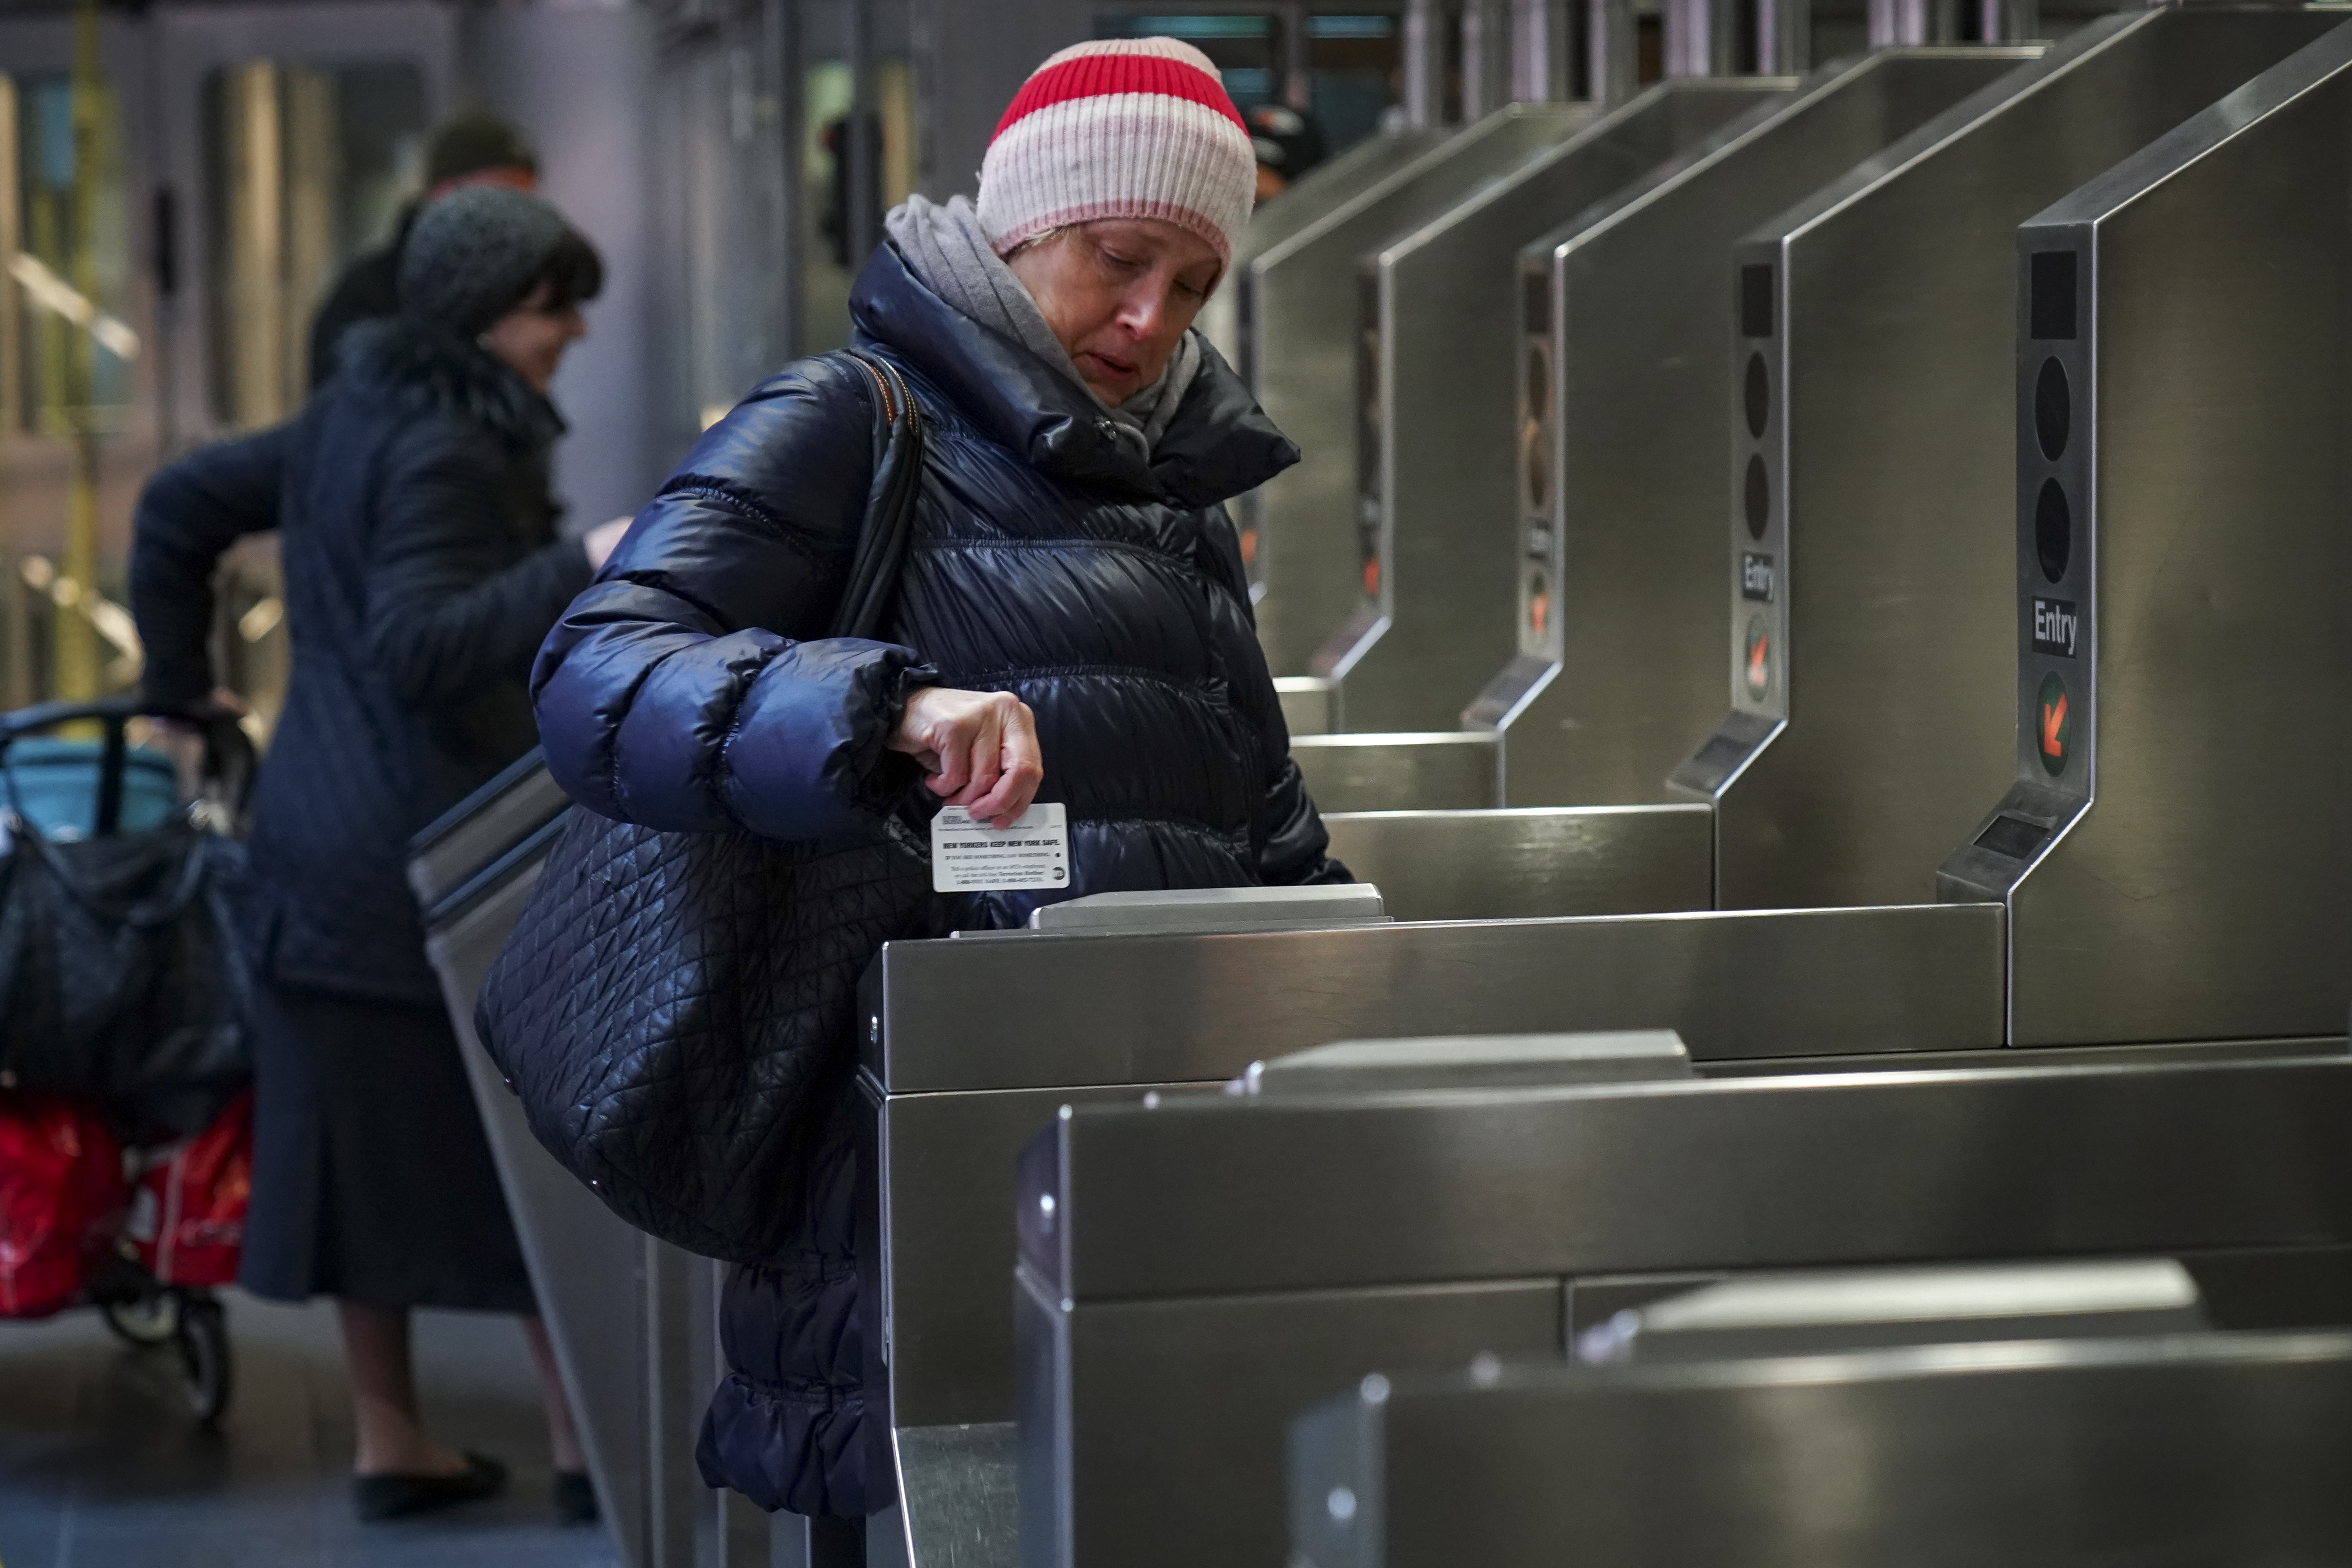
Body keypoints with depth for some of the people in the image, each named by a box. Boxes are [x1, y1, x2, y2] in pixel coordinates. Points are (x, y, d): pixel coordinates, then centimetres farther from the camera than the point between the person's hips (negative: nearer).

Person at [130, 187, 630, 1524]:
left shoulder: (353, 422, 13)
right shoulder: (445, 453, -17)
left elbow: (181, 507, 22)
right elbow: (419, 649, -28)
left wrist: (180, 685, 28)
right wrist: (584, 567, -35)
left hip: (325, 837, 9)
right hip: (434, 848, -9)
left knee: (362, 1140, 12)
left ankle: (392, 1443, 20)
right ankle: (589, 1442, 6)